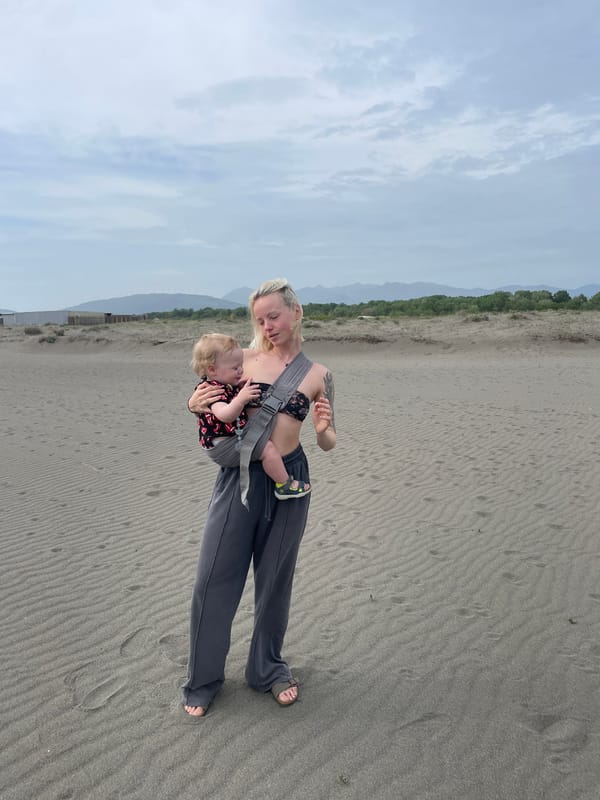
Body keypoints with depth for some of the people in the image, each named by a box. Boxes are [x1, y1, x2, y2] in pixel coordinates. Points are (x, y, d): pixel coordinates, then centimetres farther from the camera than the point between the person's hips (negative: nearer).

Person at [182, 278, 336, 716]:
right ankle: (203, 679, 28)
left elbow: (327, 444, 4)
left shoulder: (319, 375, 1)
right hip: (239, 476, 0)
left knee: (275, 581, 14)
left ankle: (268, 668, 38)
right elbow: (216, 411, 9)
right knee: (214, 578, 6)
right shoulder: (245, 359, -1)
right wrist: (196, 405, -13)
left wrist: (324, 428, -18)